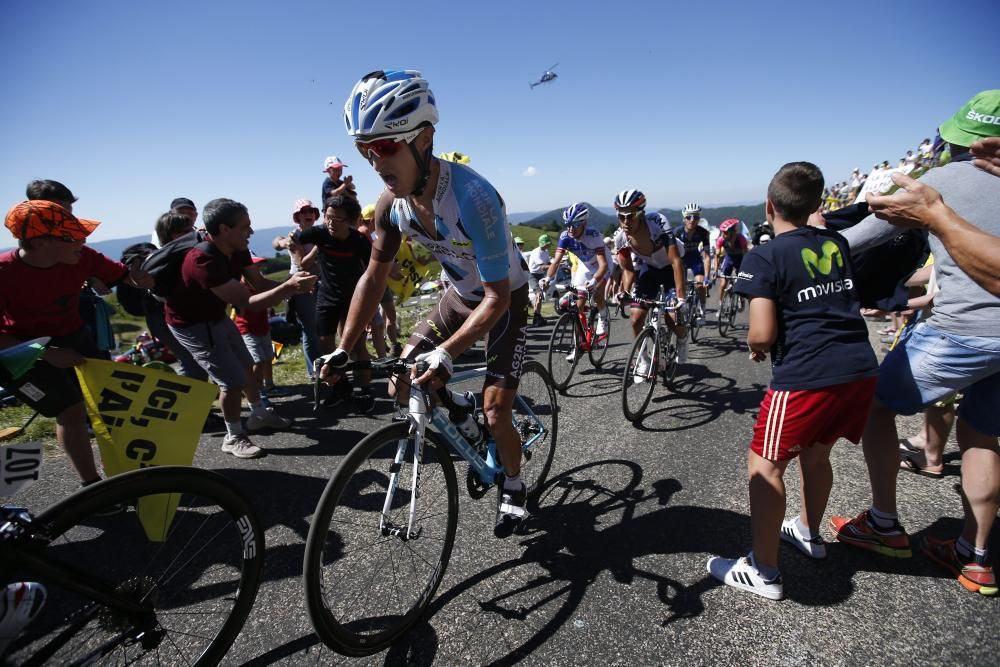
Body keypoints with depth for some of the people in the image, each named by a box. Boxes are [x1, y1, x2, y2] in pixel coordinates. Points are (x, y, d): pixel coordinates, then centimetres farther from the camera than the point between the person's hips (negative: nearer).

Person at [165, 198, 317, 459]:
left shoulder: (237, 250, -9)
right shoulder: (203, 260, -35)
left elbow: (260, 283, -5)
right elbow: (247, 301, -38)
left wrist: (290, 282, -23)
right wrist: (289, 288, -44)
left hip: (217, 316, 9)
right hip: (193, 324, -9)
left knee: (245, 366, 20)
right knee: (232, 381, -9)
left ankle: (260, 414, 41)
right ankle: (233, 438, 11)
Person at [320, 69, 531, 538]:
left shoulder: (472, 198, -35)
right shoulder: (391, 202, -15)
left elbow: (497, 297, -31)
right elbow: (375, 276, -5)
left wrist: (446, 353, -41)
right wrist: (343, 350, -8)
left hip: (505, 298, -6)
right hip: (459, 294, 6)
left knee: (495, 413, -10)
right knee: (402, 385, 0)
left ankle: (513, 486, 22)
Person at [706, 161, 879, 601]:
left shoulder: (764, 258, -7)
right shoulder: (838, 244, 12)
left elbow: (762, 334, -14)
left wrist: (754, 348, 6)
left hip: (806, 376, -7)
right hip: (861, 368, 8)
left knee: (765, 465, 4)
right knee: (816, 453, 25)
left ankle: (762, 571, 12)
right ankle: (809, 534, 46)